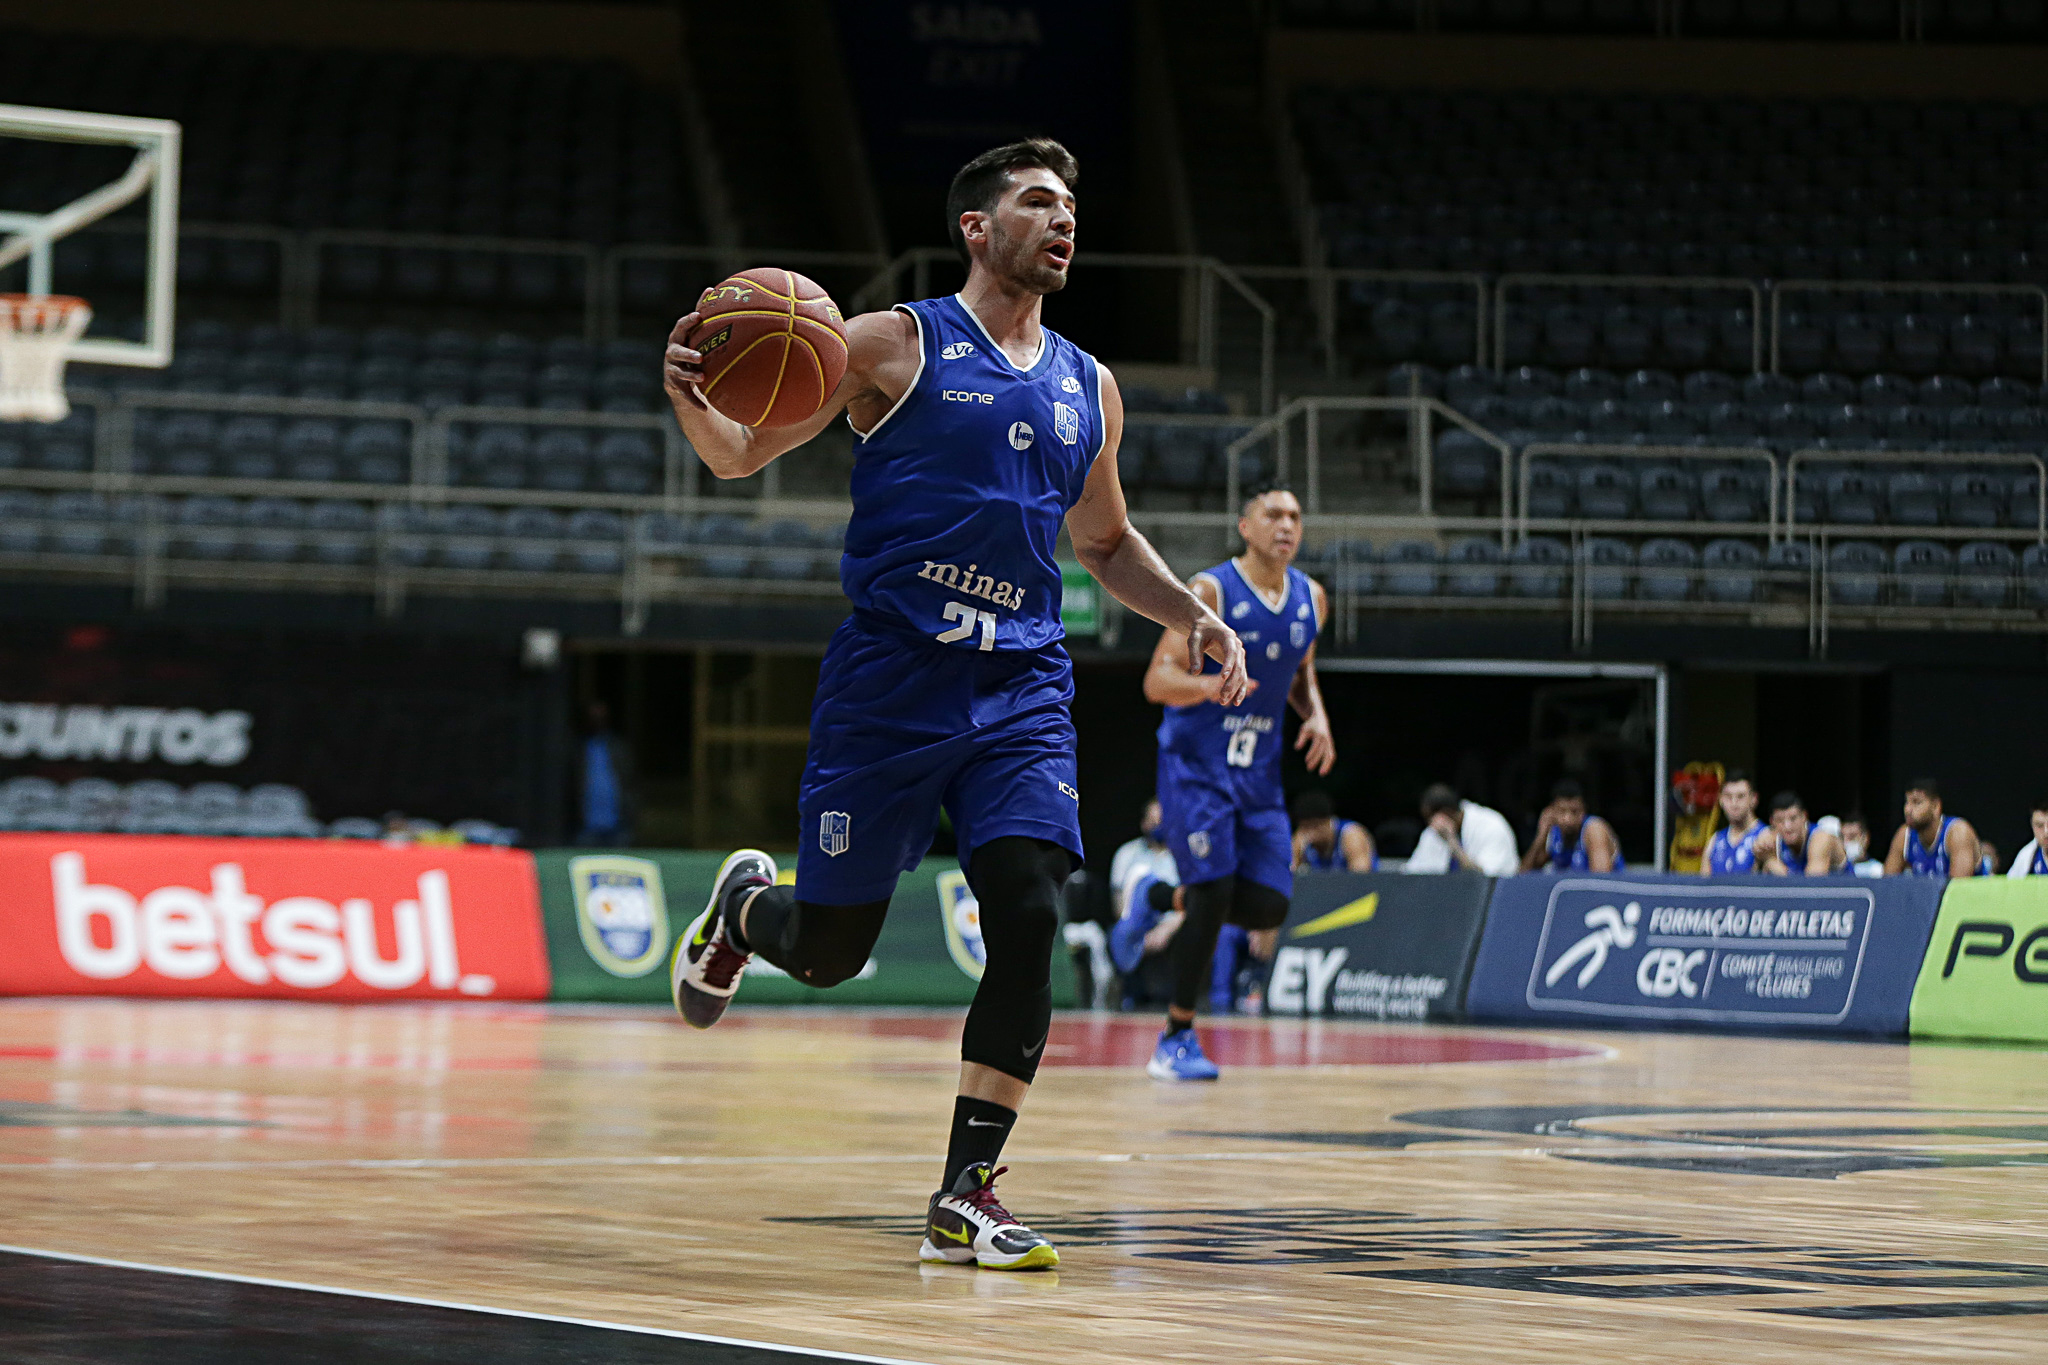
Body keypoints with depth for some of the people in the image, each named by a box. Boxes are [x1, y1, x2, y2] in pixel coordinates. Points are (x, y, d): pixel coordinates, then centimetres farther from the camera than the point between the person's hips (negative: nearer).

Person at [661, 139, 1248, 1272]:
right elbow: (738, 455, 0)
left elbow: (1107, 542, 28)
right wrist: (691, 399, -22)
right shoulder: (896, 345, -1)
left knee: (1028, 914, -16)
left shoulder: (1087, 389, 14)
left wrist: (1192, 616, 12)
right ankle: (745, 903, 40)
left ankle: (964, 1199, -10)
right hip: (887, 675, -4)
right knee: (826, 949, 1)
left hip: (1021, 687, 4)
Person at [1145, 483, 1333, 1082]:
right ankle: (1175, 1041, -5)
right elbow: (1158, 680, -15)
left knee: (1269, 907, -6)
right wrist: (1208, 684, -36)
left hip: (1259, 769, 6)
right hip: (1196, 763, -6)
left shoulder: (1310, 599, 6)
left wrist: (1316, 714, 3)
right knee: (1214, 893, -16)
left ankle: (1193, 899, 29)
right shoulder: (1210, 592, -13)